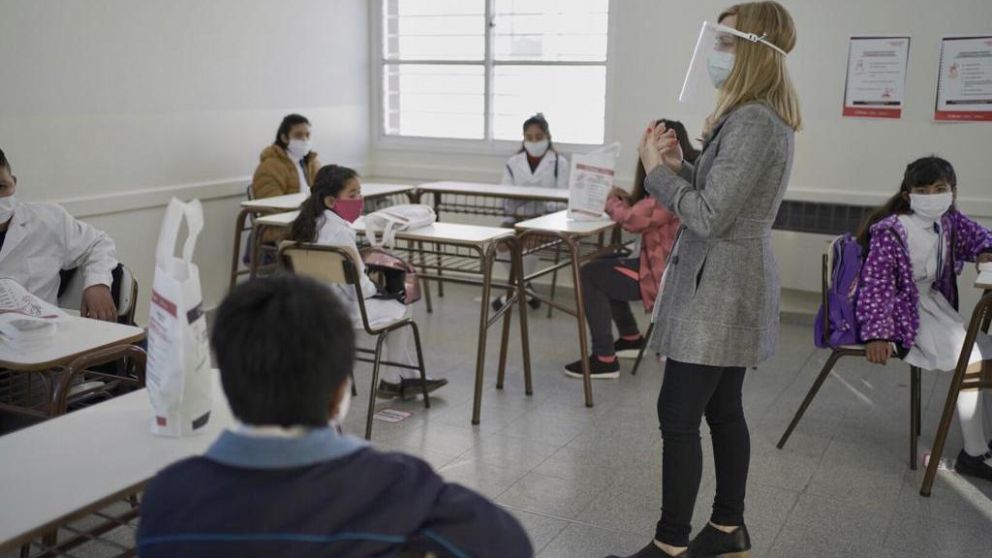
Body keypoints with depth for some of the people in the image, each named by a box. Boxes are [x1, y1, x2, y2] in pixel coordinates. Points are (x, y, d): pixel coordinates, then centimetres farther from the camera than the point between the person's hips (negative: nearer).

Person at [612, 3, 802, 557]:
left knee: (678, 415, -4)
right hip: (732, 286, 10)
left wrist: (657, 171, -11)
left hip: (719, 289, -10)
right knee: (723, 409, 16)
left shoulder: (752, 122, -20)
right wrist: (680, 165, 3)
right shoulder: (762, 117, 13)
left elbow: (708, 217, -23)